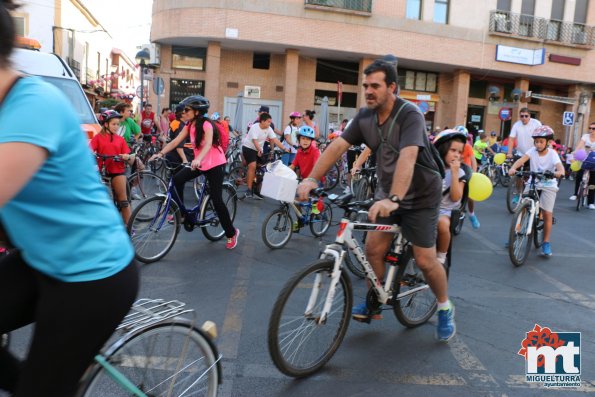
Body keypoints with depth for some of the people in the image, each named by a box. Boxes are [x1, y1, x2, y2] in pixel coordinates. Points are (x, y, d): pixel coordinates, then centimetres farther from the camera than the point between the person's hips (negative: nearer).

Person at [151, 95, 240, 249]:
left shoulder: (206, 124, -21)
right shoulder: (189, 125, 0)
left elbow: (208, 144, -38)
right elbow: (176, 141, -6)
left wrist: (198, 159, -56)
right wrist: (161, 153, -21)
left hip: (215, 164, -7)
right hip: (199, 162, 7)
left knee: (216, 200, -7)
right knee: (177, 179, -14)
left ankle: (231, 233, 9)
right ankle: (180, 212, 4)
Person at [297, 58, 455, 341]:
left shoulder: (410, 115, -24)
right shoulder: (365, 116, -5)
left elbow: (407, 157, -39)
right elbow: (338, 146, -12)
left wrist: (394, 199, -51)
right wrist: (312, 178, -24)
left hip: (420, 196, -5)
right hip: (387, 192, 5)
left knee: (425, 260, -3)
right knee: (373, 249, -1)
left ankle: (445, 308, 23)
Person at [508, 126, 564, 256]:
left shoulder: (552, 153, -11)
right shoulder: (532, 151, -7)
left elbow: (560, 168, -26)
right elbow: (521, 159, -25)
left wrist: (558, 172, -50)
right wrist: (513, 168, -46)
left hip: (548, 185, -2)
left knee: (547, 213, -8)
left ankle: (546, 243, 6)